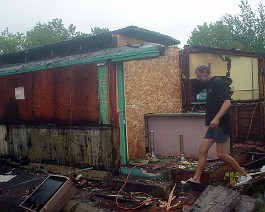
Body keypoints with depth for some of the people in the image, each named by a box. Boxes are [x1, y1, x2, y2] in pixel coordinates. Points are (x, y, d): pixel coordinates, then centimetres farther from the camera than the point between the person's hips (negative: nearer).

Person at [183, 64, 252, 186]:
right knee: (203, 150, 7)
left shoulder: (218, 82, -12)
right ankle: (196, 179, 13)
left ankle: (244, 175, 11)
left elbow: (227, 102, -22)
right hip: (214, 125, 10)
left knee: (221, 154, -5)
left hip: (221, 124, -10)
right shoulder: (210, 84, 17)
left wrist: (217, 118, -30)